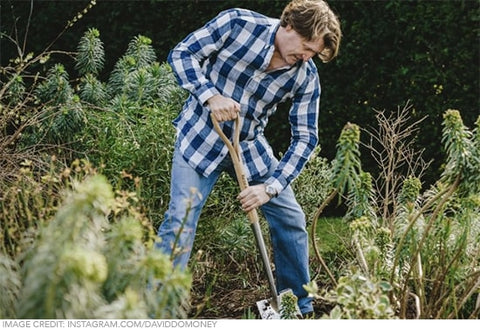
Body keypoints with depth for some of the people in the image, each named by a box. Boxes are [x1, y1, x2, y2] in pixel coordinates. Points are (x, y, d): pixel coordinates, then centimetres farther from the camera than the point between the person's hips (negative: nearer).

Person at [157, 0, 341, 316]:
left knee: (291, 218, 4)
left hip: (251, 145, 4)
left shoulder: (307, 76, -11)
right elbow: (182, 54, -13)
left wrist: (271, 187, -18)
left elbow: (305, 137, -8)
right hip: (200, 137, -4)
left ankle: (300, 309, 20)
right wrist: (210, 95, -28)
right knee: (180, 221, -15)